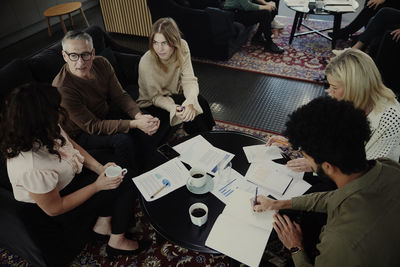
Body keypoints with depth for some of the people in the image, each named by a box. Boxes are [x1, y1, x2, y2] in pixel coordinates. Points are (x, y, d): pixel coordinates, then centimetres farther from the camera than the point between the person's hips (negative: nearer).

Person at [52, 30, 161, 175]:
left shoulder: (102, 64, -13)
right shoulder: (62, 88, -31)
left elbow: (120, 96, -6)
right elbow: (92, 126, -28)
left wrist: (139, 116, -26)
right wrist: (134, 124, -34)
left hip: (106, 116, 6)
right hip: (82, 133, -6)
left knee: (146, 125, -10)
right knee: (122, 139, -29)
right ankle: (135, 176, -3)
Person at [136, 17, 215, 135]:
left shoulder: (182, 47, -19)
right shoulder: (146, 63, -30)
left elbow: (189, 79, -21)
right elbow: (155, 97, -20)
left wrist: (191, 101, -42)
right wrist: (173, 108, -40)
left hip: (176, 93, 4)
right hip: (152, 104, -4)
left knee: (200, 102, -21)